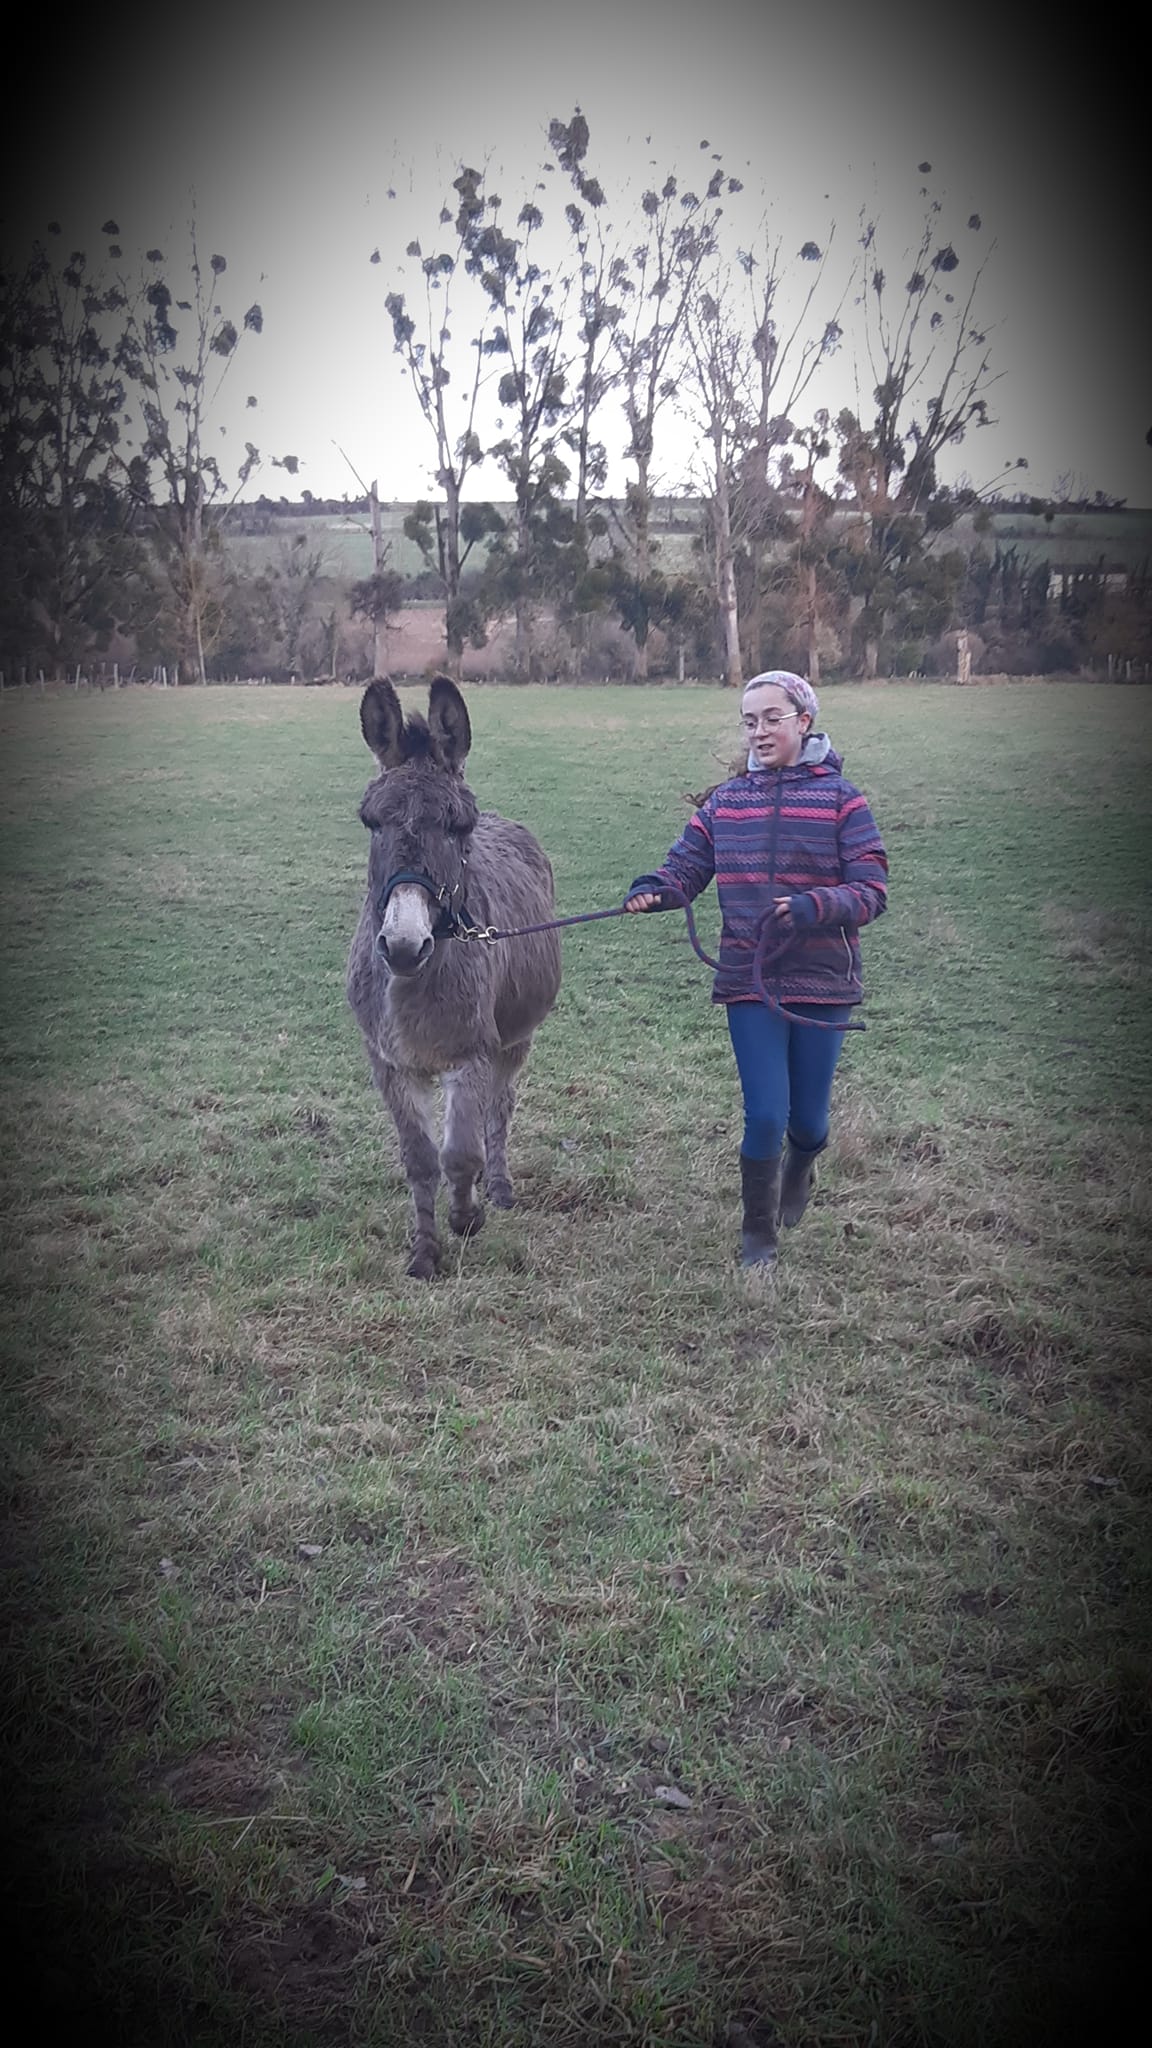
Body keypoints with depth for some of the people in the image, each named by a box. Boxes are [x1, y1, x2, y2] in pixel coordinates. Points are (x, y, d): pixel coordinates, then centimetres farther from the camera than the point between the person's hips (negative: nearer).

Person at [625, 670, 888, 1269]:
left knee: (807, 1117, 8)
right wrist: (652, 890, -21)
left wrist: (811, 906, -25)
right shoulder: (725, 801, 7)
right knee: (765, 1115, -5)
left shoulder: (840, 799, -3)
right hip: (749, 982, 1)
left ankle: (799, 1171, 46)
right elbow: (685, 867, 2)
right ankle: (758, 1236, 16)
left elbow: (872, 891, -8)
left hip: (822, 982, -1)